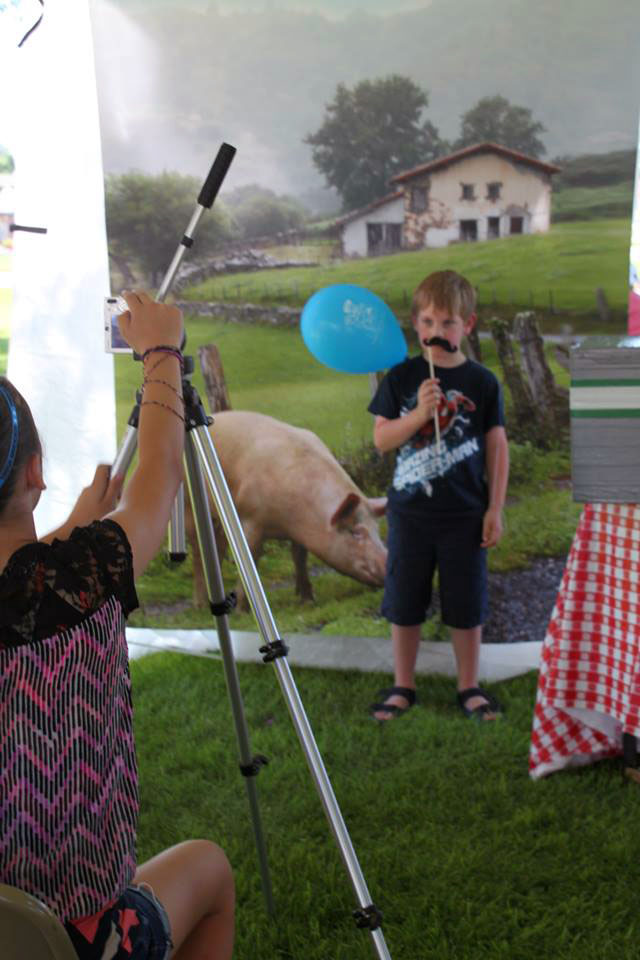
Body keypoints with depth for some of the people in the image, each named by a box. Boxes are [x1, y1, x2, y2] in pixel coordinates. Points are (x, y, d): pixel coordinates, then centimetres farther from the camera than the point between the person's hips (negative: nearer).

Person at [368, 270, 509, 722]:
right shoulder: (401, 378, -1)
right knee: (404, 604, 10)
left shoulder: (482, 382, -2)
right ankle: (403, 686, 26)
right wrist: (418, 414, -21)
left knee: (466, 605, 8)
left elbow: (497, 447, 1)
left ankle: (470, 687, 25)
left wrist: (495, 509, -2)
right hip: (410, 511, 1)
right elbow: (382, 439, -4)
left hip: (464, 514, -1)